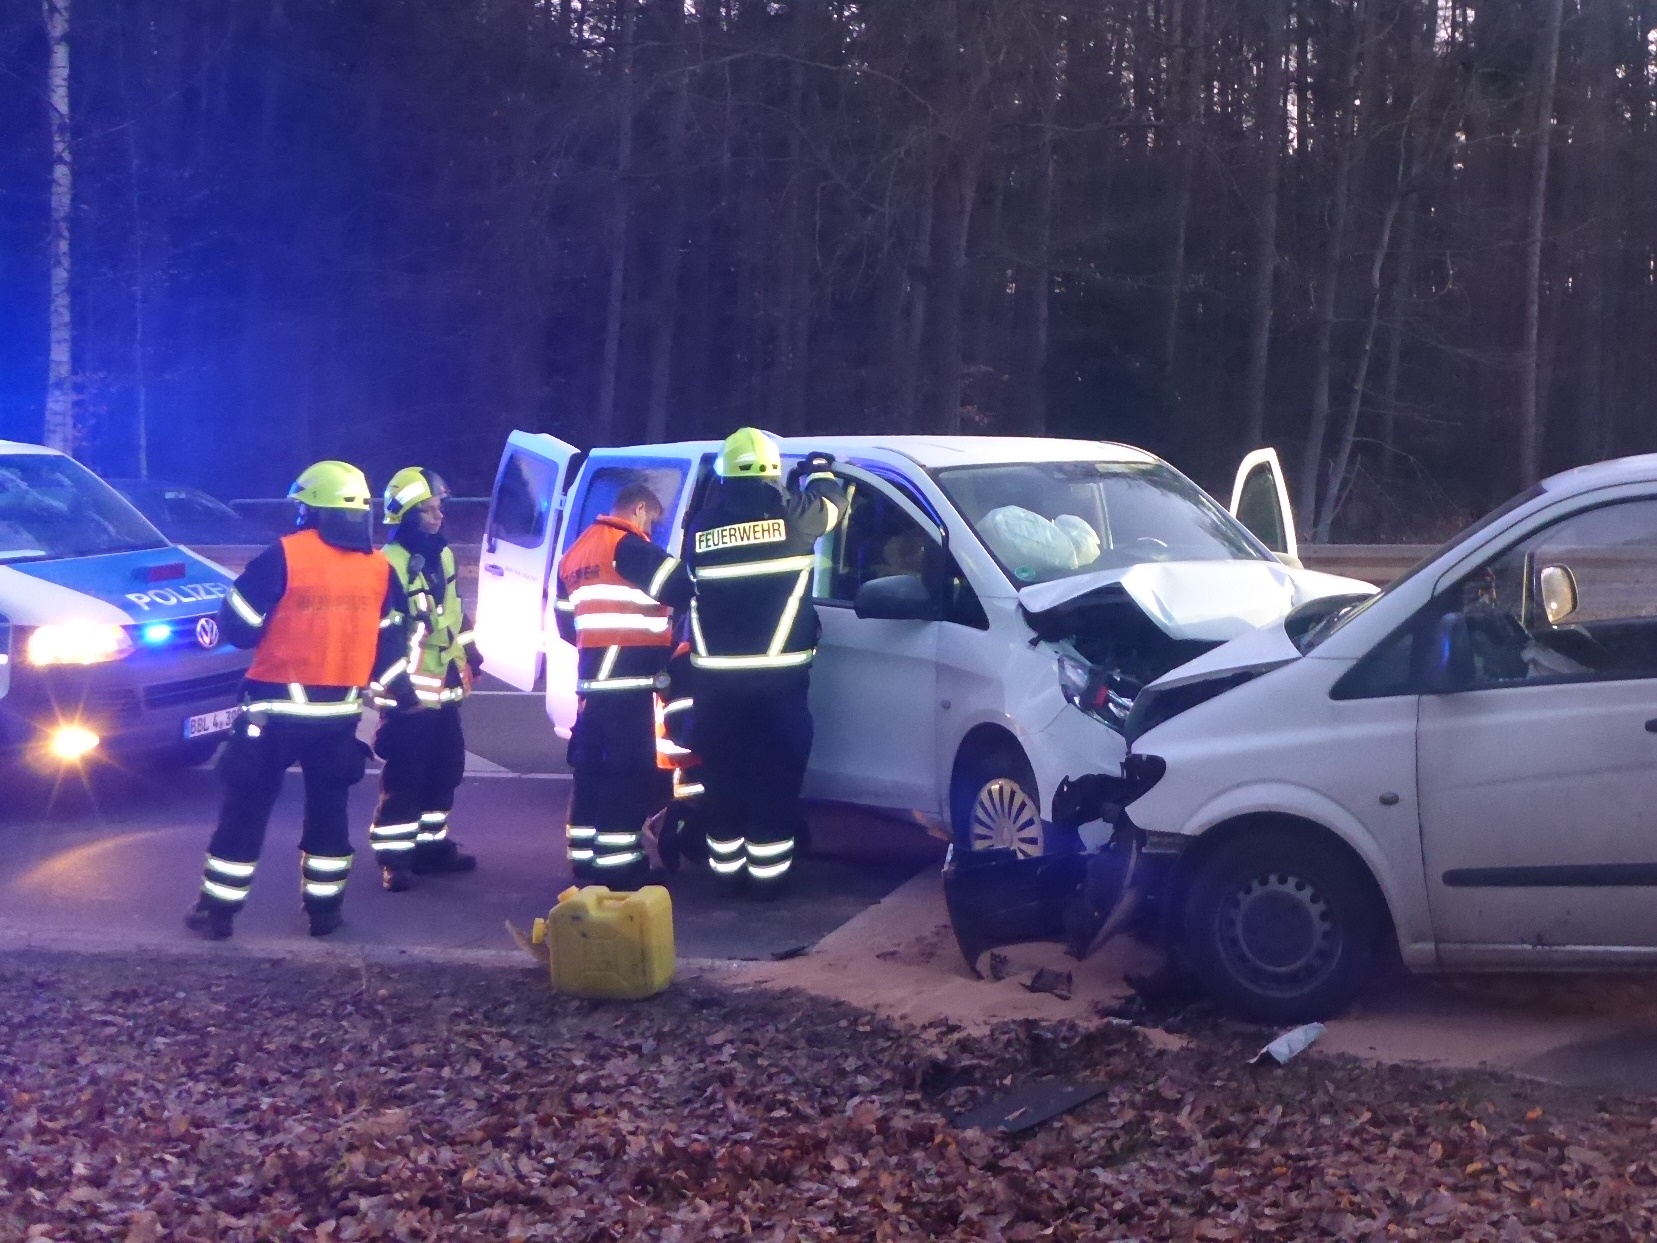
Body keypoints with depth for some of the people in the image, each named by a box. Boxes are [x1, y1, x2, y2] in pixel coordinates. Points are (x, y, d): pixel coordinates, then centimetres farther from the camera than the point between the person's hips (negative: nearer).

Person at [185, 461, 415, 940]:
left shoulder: (284, 556, -12)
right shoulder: (380, 568, 3)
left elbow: (236, 626, -8)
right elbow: (390, 644, 9)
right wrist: (396, 688, 22)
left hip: (278, 708, -4)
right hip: (339, 712, 4)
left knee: (246, 806, 5)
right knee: (328, 808, 16)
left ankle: (218, 908, 11)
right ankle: (324, 907, 21)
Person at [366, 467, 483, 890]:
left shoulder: (444, 556, 11)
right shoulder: (388, 564, -17)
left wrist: (469, 653, 25)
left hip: (445, 689, 9)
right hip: (409, 692, -9)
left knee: (445, 770, 16)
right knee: (404, 776, -5)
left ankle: (432, 844, 28)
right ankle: (393, 857, 2)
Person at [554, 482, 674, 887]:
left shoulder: (574, 553, 19)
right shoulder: (631, 545, -9)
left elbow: (565, 621, 23)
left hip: (591, 674, 9)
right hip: (629, 676, -9)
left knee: (590, 765, 13)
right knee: (629, 768, -6)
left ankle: (584, 855, 19)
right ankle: (618, 862, -6)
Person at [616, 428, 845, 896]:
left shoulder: (702, 523, 5)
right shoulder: (790, 511, -4)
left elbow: (681, 588, 9)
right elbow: (833, 504, 16)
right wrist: (818, 470, 35)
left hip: (716, 677, 3)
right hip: (778, 675, -3)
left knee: (723, 772, 12)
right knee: (774, 773, 2)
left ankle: (726, 864, 20)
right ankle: (767, 870, 3)